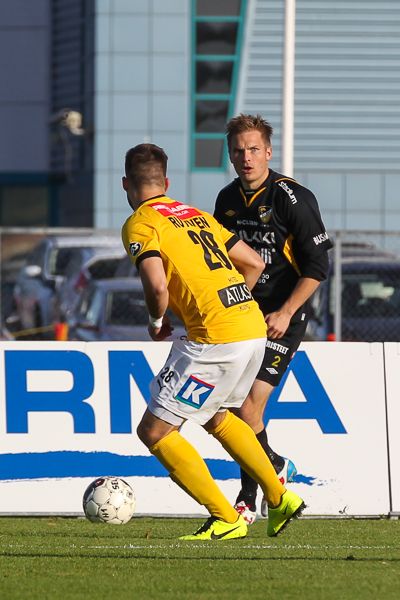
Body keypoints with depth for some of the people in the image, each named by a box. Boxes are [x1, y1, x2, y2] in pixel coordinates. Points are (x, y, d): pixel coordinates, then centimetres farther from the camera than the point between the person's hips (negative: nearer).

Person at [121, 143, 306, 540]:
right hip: (253, 326, 8)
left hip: (216, 339, -8)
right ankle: (279, 499, 28)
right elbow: (254, 264, 21)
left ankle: (226, 520, 1)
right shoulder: (196, 215, 21)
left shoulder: (140, 224, -3)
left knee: (154, 431, 1)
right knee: (215, 416, 31)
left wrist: (156, 323, 2)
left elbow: (157, 287, -18)